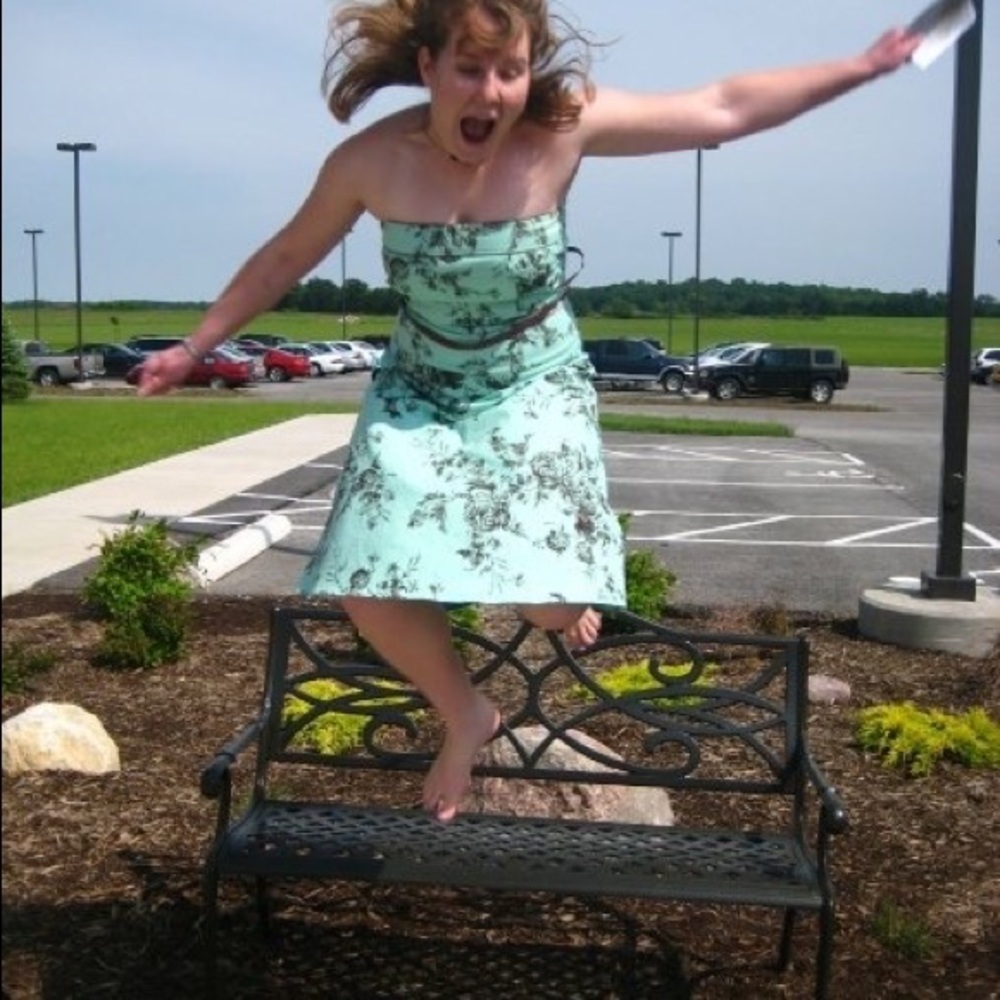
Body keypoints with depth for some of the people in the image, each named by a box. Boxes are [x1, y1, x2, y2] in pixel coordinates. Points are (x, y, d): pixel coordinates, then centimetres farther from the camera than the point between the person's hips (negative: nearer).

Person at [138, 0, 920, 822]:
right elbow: (287, 257, 0)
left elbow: (726, 108, -13)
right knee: (371, 589, -10)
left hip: (537, 387, -1)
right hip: (419, 393, 2)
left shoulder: (563, 128, -19)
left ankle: (568, 597, 24)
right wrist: (195, 347, 4)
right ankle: (465, 716, 19)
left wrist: (866, 66, -10)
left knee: (552, 599, -18)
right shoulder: (372, 159, -16)